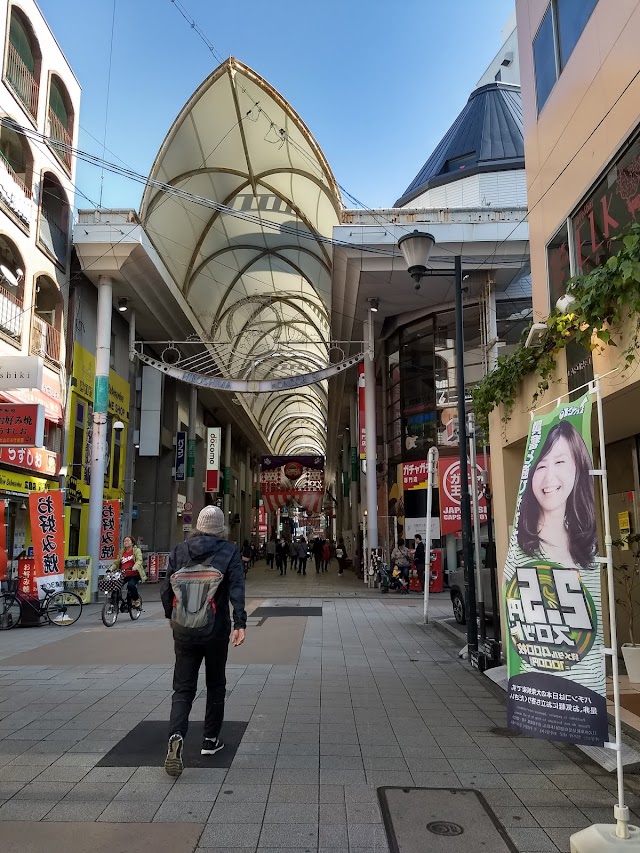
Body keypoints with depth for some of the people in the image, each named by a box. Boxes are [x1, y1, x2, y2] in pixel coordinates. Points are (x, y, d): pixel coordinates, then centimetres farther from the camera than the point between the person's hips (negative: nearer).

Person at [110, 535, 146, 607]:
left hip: (134, 575, -5)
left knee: (131, 585, -30)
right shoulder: (121, 552, 16)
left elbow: (139, 561, -12)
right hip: (123, 575, 5)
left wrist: (134, 568, -32)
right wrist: (110, 569, -6)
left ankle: (136, 599, -2)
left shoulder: (137, 551, 2)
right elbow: (116, 562, 14)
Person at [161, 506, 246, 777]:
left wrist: (171, 616, 20)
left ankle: (176, 736, -16)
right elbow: (237, 589, -16)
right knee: (215, 684, 17)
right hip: (216, 630, -2)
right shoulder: (228, 551, -5)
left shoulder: (179, 550, 3)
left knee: (183, 688, 7)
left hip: (184, 631, 2)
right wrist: (240, 623, -18)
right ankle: (210, 739, 25)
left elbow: (166, 588, 5)